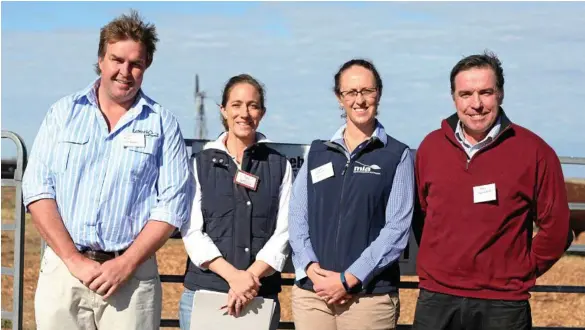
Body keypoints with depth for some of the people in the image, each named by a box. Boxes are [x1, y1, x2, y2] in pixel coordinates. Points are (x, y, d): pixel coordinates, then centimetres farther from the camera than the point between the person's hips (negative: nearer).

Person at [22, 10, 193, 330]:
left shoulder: (162, 123, 5)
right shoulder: (63, 113, 7)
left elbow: (174, 201, -2)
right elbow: (37, 188, 0)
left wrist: (126, 264, -10)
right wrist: (74, 260, -9)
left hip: (132, 275, -1)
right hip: (62, 268, 1)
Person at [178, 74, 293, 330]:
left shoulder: (279, 166, 7)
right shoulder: (201, 163, 5)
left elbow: (283, 232, 1)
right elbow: (192, 231, -2)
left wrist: (251, 276, -13)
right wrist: (233, 275, -13)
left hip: (261, 296, 0)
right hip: (203, 291, 0)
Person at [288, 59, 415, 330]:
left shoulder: (398, 156, 2)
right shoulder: (317, 152, 12)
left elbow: (397, 228, -5)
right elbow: (297, 216, 8)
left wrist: (349, 279, -12)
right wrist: (311, 268, -9)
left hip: (370, 296, -2)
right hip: (311, 292, 3)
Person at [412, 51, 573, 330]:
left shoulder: (534, 151, -5)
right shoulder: (431, 146, 4)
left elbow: (555, 226, 0)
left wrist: (522, 270, 2)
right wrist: (437, 261, 10)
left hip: (503, 304, -2)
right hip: (436, 300, 2)